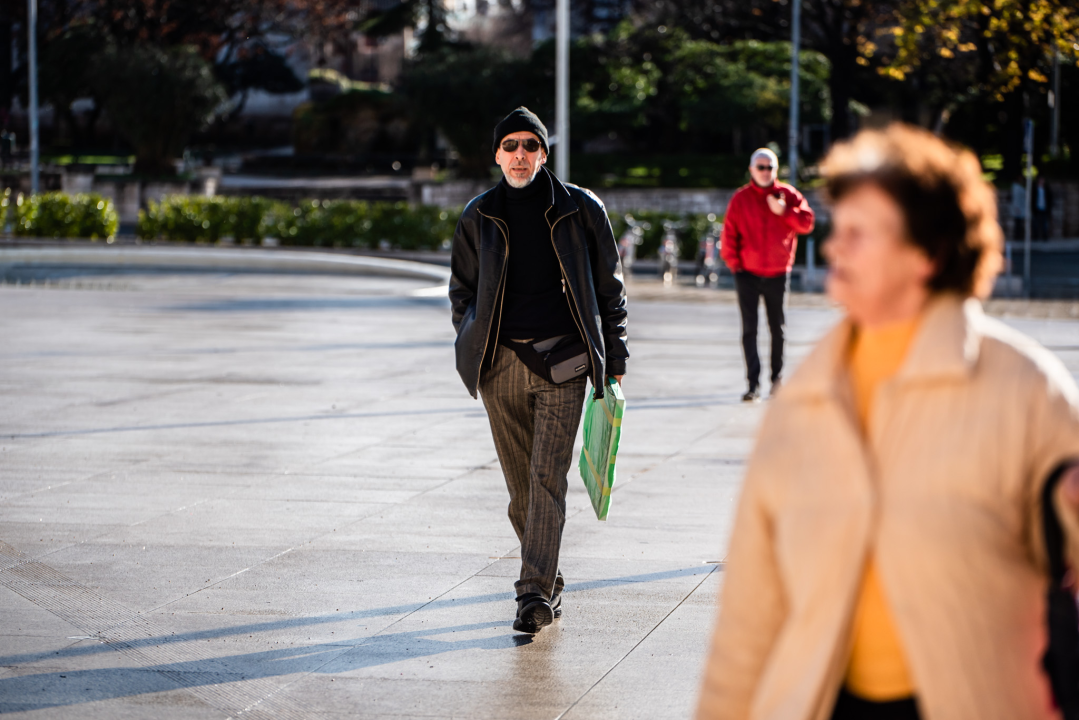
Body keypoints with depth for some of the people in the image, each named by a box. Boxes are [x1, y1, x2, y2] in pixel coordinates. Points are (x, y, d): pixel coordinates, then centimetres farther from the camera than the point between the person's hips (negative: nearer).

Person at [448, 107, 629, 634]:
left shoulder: (580, 210, 3)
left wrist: (614, 358, 6)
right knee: (521, 485, 7)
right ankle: (547, 581, 23)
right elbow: (462, 288, 18)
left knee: (547, 476, -11)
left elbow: (609, 287, 8)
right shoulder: (478, 217, 8)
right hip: (501, 363, 3)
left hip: (562, 359, -3)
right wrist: (472, 345, 6)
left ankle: (535, 592, -11)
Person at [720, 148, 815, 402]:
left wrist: (784, 211, -16)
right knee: (749, 330, -7)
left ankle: (777, 378, 23)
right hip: (747, 273, -1)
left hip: (778, 273, 1)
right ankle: (753, 384, -8)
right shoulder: (740, 198, 1)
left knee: (777, 329, 10)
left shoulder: (788, 195, 3)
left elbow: (807, 223, -4)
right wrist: (733, 262, -4)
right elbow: (729, 234, 1)